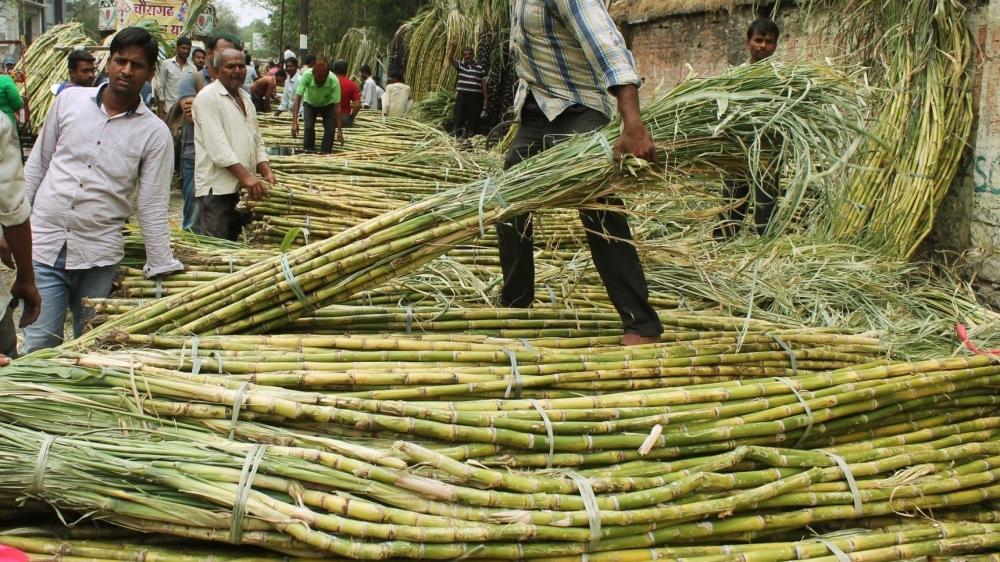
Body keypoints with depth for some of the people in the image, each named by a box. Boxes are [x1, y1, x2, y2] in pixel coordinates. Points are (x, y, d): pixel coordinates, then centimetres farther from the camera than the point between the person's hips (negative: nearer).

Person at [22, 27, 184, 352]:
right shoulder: (69, 100, 3)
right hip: (44, 243, 1)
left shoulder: (154, 133, -3)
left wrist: (162, 272, -4)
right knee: (39, 346, -1)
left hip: (99, 253, -1)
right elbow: (37, 165, 11)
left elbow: (153, 208, -2)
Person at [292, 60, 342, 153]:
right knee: (309, 127, -19)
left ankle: (325, 154, -2)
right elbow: (298, 99, -33)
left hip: (328, 105, 0)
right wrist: (295, 122, -41)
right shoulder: (306, 75, -36)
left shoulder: (334, 81, -35)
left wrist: (339, 130, -28)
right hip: (310, 104, 0)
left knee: (330, 128, -17)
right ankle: (308, 152, -3)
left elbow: (337, 106, -28)